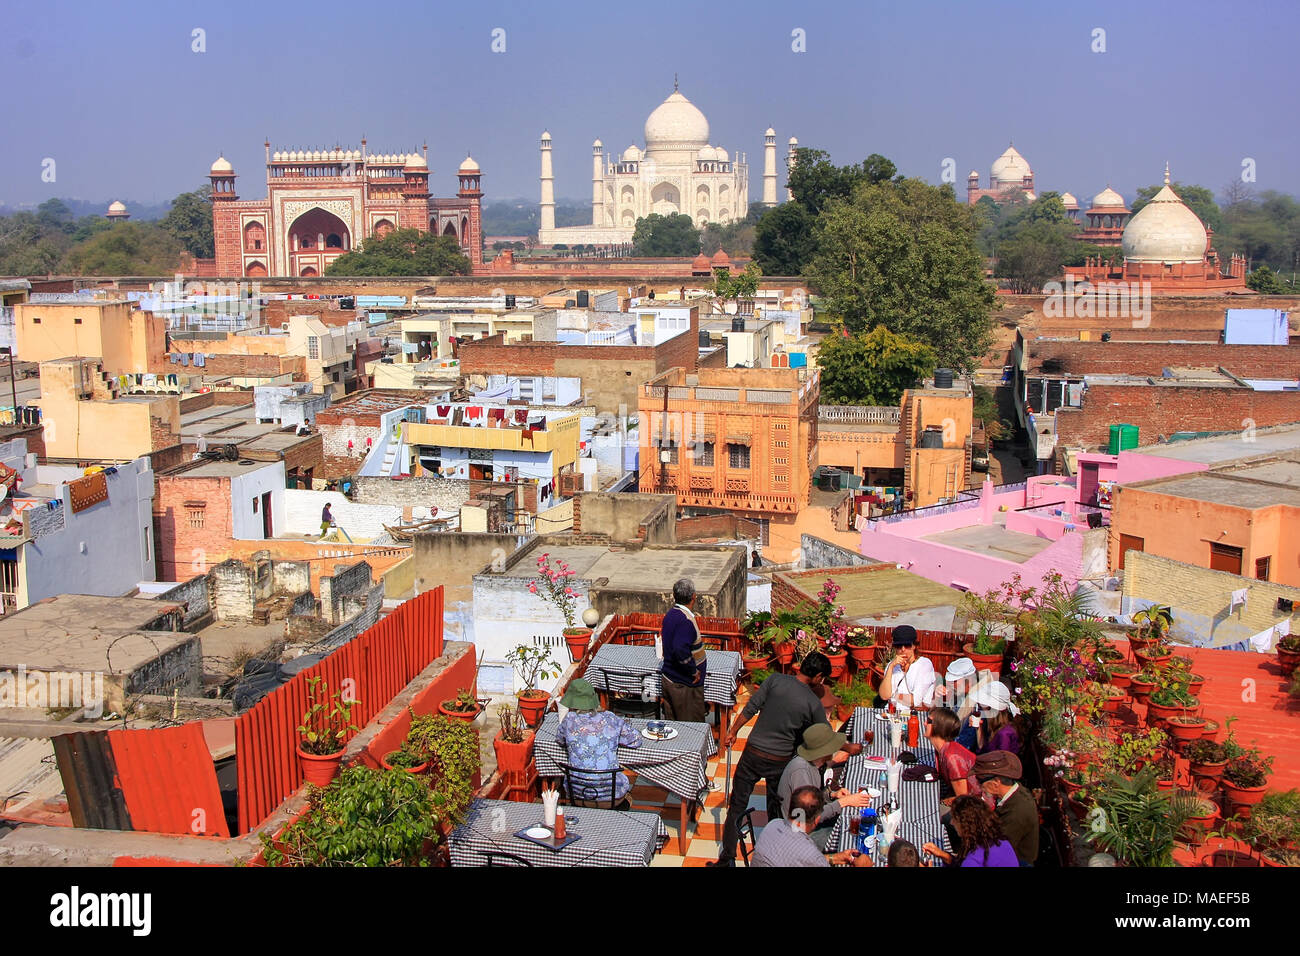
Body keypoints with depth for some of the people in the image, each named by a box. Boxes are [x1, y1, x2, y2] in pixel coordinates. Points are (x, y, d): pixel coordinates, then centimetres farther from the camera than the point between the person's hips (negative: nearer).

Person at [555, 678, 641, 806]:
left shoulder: (570, 719, -10)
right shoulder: (610, 719, -7)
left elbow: (559, 738, 13)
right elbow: (636, 740, 6)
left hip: (577, 793, 0)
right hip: (610, 794, 0)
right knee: (624, 780, 34)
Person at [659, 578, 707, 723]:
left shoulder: (671, 614, 5)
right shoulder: (685, 621, -24)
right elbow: (681, 651, -33)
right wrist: (694, 671, -19)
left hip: (669, 678, 9)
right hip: (685, 684, -9)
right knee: (693, 727, 2)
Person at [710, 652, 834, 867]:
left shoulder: (776, 680, -9)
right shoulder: (814, 704, -10)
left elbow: (750, 708, -8)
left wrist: (732, 732, 5)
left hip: (753, 754, 0)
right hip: (781, 762, 0)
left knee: (737, 806, 12)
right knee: (776, 809, 20)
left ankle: (727, 857, 17)